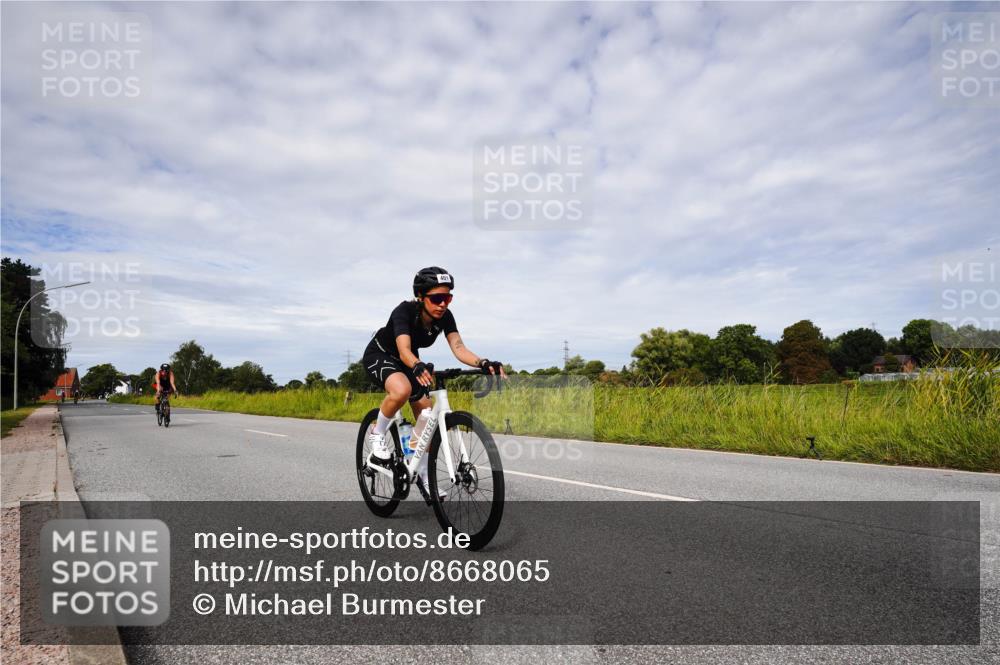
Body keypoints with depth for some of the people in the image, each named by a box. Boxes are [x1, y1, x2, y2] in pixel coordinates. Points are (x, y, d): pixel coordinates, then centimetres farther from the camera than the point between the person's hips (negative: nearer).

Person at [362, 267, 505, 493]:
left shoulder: (444, 316, -20)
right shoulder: (404, 311, -34)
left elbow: (458, 348, -32)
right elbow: (404, 350, -47)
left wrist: (483, 363, -52)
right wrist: (418, 367, -69)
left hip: (409, 362, 6)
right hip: (379, 355, -6)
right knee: (402, 389, -38)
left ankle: (422, 474, 16)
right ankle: (377, 434, -11)